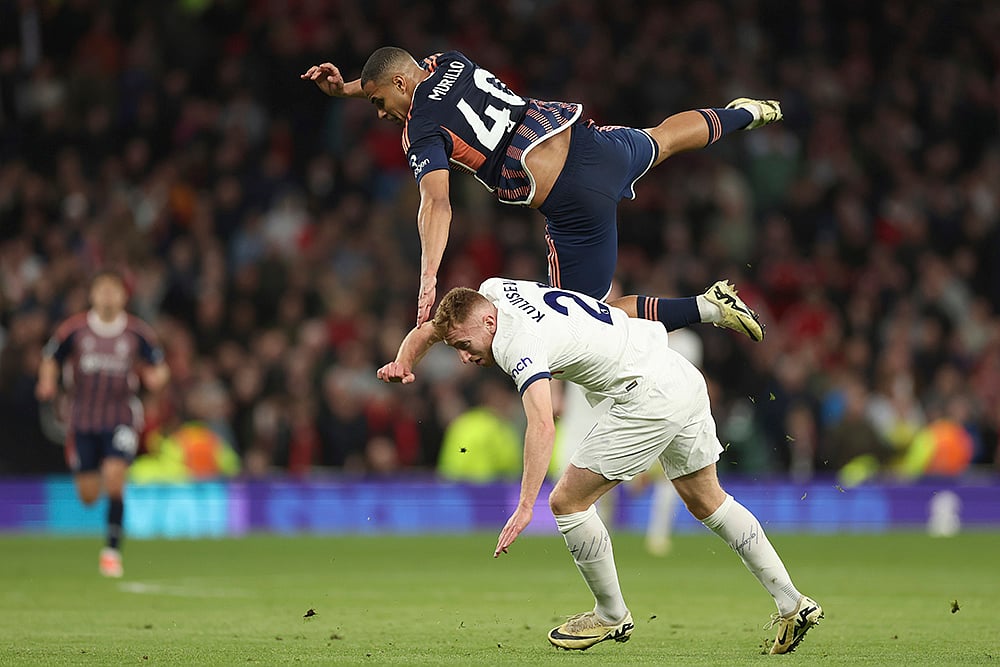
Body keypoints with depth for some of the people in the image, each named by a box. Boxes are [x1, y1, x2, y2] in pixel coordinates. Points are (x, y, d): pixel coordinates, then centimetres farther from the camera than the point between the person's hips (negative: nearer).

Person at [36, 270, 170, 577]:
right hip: (82, 421, 1)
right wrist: (47, 384, -9)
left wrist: (155, 376, -14)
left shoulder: (138, 333, -2)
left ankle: (112, 549, -9)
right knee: (88, 496, 3)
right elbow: (50, 358, 11)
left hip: (121, 416, -1)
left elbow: (158, 367, 9)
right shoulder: (73, 330, -3)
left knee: (114, 480, -20)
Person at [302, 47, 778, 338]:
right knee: (662, 140, 40)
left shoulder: (421, 132, -10)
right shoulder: (448, 64, 9)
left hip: (577, 204, -8)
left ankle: (705, 309, -7)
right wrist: (346, 88, 26)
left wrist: (428, 280, -36)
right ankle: (745, 113, 62)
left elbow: (436, 205, -27)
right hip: (587, 139, 8)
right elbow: (413, 85, 34)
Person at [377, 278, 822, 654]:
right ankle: (793, 605, 19)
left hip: (650, 397, -10)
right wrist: (403, 363, -1)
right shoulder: (492, 291, 6)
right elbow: (431, 328, 20)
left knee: (567, 501, -4)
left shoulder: (519, 344, -21)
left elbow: (542, 426, -35)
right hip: (685, 379, 10)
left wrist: (525, 508, -39)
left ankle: (612, 615, 11)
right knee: (706, 501, 20)